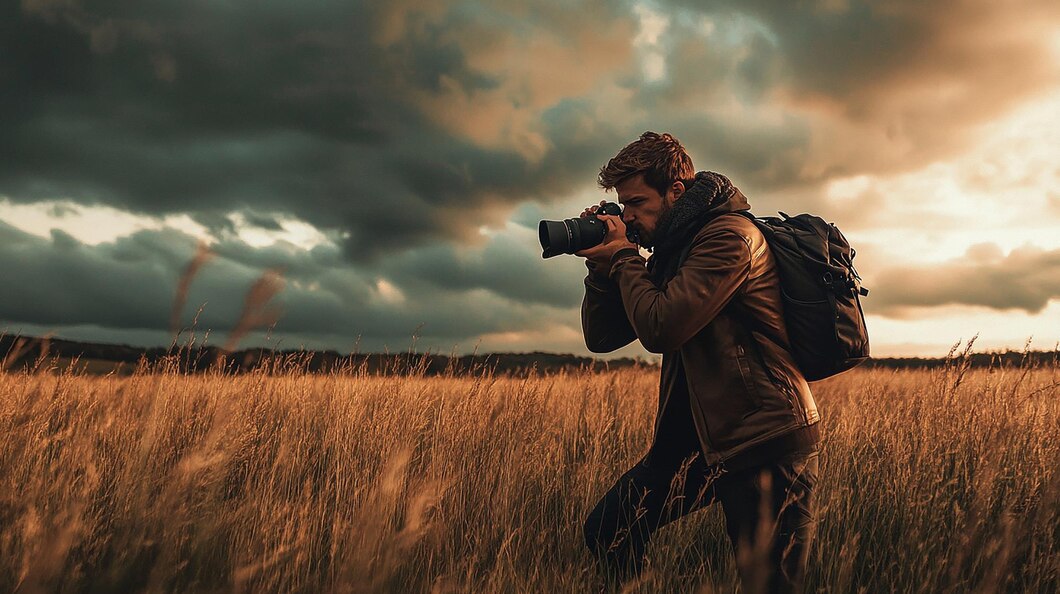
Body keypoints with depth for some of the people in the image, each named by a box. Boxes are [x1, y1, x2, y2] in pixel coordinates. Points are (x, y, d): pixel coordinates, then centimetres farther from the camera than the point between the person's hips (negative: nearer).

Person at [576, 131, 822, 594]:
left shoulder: (730, 235, -14)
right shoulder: (670, 252, 13)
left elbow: (661, 330, -23)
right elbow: (601, 337, 12)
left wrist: (623, 257, -9)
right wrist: (601, 264, -2)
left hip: (767, 440, -8)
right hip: (700, 434, 9)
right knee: (606, 530, 5)